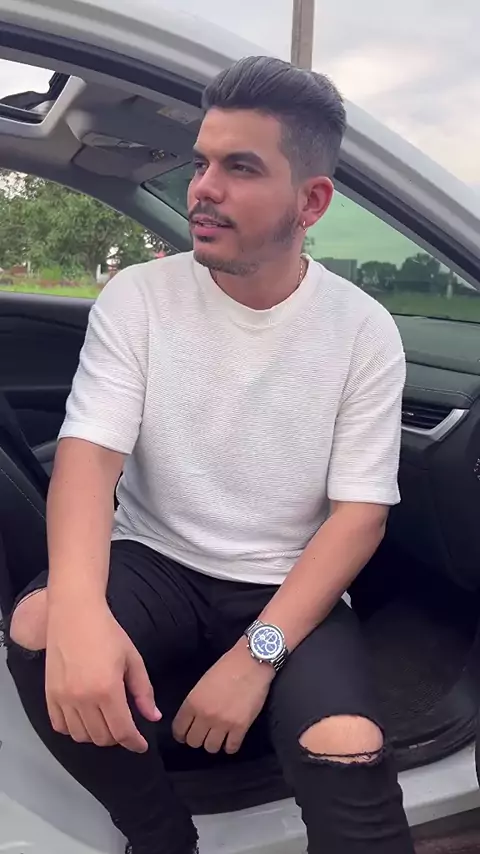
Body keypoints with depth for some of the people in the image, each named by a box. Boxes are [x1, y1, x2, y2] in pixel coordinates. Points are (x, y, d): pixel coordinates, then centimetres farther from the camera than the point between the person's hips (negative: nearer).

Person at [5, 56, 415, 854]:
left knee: (349, 754, -29)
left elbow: (359, 515, -8)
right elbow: (88, 455, -15)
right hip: (153, 565, 2)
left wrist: (258, 651, -21)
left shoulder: (365, 332, -6)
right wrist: (80, 607, -36)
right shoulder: (137, 298, -5)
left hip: (288, 590, -1)